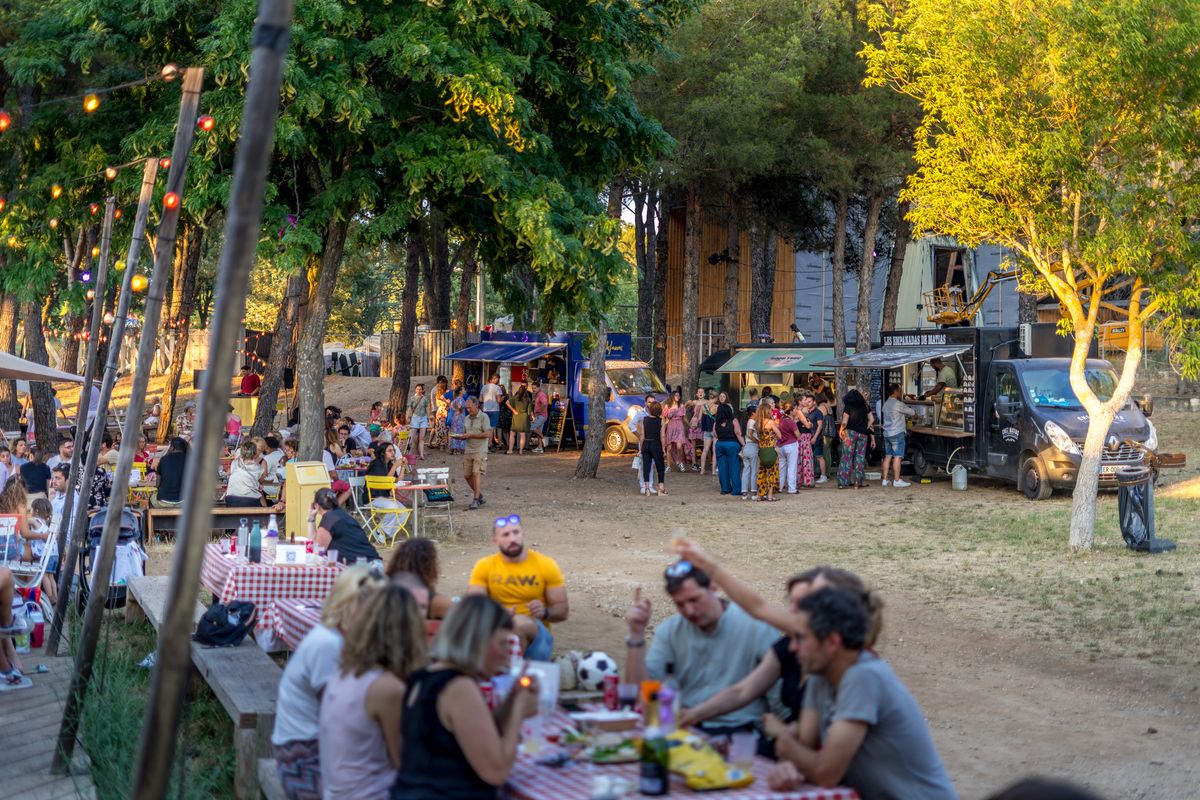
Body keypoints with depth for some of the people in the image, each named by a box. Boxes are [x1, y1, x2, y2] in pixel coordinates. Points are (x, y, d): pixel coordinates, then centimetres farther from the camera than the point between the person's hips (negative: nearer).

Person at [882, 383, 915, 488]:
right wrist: (915, 414, 19)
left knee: (888, 456, 10)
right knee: (897, 457, -5)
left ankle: (885, 480, 10)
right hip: (897, 433, -8)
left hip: (887, 433, 8)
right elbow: (910, 412, -2)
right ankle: (897, 481, -4)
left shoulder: (886, 404, 13)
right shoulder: (898, 404, -13)